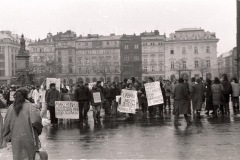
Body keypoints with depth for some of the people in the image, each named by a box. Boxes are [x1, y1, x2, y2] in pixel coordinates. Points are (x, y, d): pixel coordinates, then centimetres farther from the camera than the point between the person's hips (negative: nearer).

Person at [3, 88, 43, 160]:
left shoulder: (11, 108, 3)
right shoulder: (30, 107, -10)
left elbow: (6, 125, 5)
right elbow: (35, 120, -25)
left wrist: (7, 137, 14)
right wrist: (39, 130, -7)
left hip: (15, 139, 4)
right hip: (29, 138, -3)